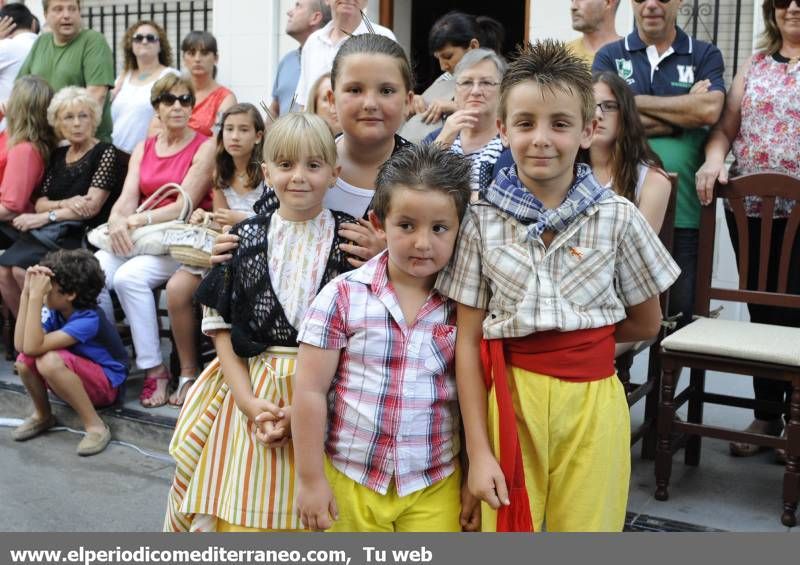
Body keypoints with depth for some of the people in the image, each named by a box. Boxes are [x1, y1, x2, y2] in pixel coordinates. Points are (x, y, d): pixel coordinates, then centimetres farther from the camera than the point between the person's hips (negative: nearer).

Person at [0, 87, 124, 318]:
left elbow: (91, 208, -10)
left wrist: (47, 216, -10)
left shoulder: (106, 153, -2)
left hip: (85, 235, -6)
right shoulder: (58, 155, 18)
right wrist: (65, 204, -10)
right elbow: (40, 203, 12)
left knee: (21, 268, -26)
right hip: (52, 232, 6)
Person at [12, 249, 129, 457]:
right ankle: (42, 415, 10)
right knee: (24, 361, -17)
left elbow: (33, 346, -36)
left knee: (49, 361, -33)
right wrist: (27, 293, -20)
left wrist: (36, 296, -38)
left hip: (106, 384, -7)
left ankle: (95, 426, -22)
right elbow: (21, 345, -19)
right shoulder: (55, 312, -6)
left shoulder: (88, 320, -28)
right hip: (74, 381, 7)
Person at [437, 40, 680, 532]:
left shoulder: (617, 218, -3)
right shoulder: (483, 221, -2)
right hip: (508, 400, 0)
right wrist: (478, 451, -5)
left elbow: (646, 323, 10)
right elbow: (469, 341, -2)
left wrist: (579, 337, 4)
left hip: (591, 404, 0)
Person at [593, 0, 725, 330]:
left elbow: (710, 110, -9)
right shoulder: (609, 56, 9)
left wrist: (636, 101, -4)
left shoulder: (705, 56, 10)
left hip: (683, 213, 0)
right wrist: (686, 109, -5)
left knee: (679, 317, 3)